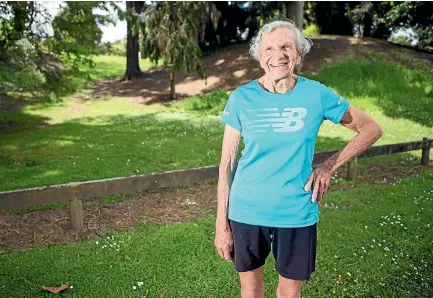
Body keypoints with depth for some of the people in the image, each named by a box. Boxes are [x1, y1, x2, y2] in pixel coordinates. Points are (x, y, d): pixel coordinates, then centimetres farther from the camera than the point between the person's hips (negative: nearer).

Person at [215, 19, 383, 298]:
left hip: (297, 212, 0)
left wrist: (329, 166, -6)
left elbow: (371, 129, 4)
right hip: (246, 211, 0)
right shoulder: (242, 98, -6)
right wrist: (222, 223, -3)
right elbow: (226, 164, -3)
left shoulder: (316, 94, -6)